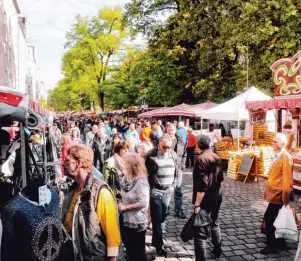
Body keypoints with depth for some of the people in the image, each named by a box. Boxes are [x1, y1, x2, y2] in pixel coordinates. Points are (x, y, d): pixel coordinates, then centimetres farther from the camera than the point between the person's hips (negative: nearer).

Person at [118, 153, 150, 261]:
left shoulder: (141, 182, -23)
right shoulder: (125, 179, 2)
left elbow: (143, 203, -29)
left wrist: (125, 207, -19)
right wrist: (120, 203, -1)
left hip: (136, 223, -8)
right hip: (125, 220, 8)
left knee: (138, 252, 10)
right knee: (129, 251, 24)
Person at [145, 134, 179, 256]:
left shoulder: (173, 154, 6)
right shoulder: (151, 154, -11)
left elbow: (175, 170, 15)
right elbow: (146, 173, -7)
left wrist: (173, 186, 10)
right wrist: (151, 188, -8)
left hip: (168, 191, 5)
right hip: (155, 190, -5)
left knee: (163, 216, 11)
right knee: (157, 217, -1)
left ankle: (156, 240, 27)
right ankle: (159, 245, 9)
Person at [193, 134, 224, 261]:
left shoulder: (201, 159, -20)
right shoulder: (216, 157, 3)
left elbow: (202, 184, -25)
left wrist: (197, 204, -23)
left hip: (205, 200, -9)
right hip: (217, 198, 9)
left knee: (199, 231, -1)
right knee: (214, 224, 27)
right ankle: (217, 250, 44)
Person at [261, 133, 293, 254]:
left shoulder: (286, 158, -18)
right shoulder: (277, 156, 10)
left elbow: (287, 180, -19)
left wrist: (285, 199, -16)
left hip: (278, 195, -9)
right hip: (274, 193, 9)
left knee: (268, 218, -4)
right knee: (273, 219, 17)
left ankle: (272, 245, 10)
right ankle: (279, 242, 31)